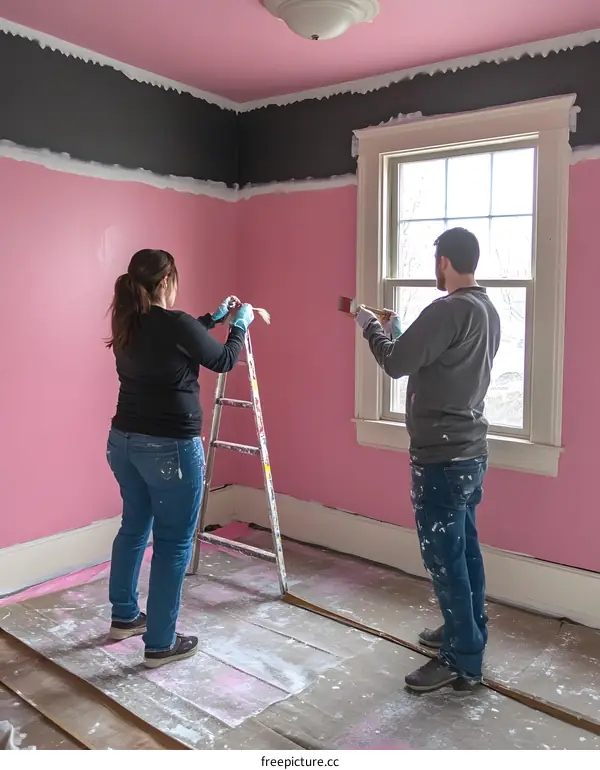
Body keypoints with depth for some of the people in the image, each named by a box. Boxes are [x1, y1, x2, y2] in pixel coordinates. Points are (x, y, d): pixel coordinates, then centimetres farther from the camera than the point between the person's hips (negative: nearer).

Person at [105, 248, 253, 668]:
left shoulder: (128, 324, 6)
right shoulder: (173, 322, -17)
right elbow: (224, 361, -2)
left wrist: (215, 317, 31)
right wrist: (240, 325, 15)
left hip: (124, 440, 9)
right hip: (170, 447, -8)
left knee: (134, 526, 23)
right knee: (173, 543, 4)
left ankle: (125, 616, 38)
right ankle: (161, 643, 14)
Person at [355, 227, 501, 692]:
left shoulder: (449, 310, -20)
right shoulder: (488, 312, 11)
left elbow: (396, 363, -18)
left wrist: (370, 326, -2)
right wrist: (402, 333, 19)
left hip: (441, 457, -10)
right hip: (471, 452, 10)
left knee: (443, 555, 0)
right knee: (463, 548, 19)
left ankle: (463, 660, 10)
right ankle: (468, 632, 33)